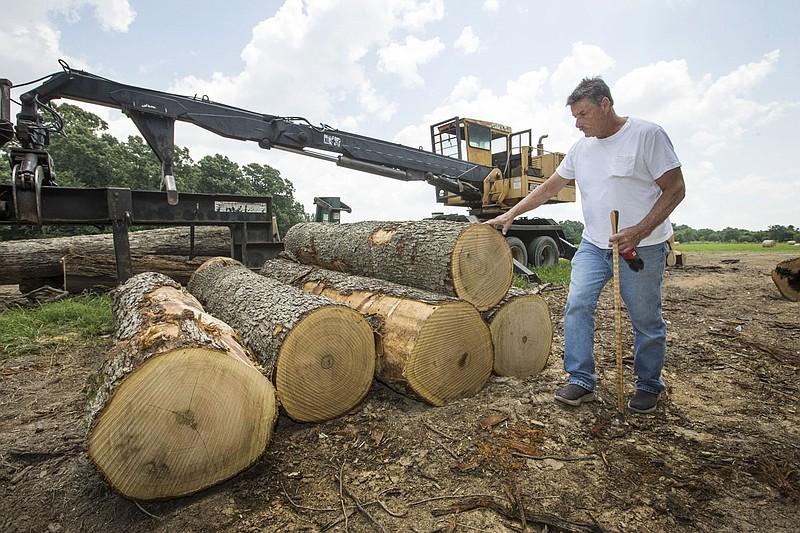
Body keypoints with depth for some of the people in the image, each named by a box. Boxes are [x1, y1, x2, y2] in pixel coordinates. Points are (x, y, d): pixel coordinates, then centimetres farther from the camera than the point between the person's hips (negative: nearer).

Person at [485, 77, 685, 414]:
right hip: (593, 244, 5)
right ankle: (581, 381, 6)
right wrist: (510, 215, 8)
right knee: (577, 306, -5)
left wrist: (639, 231, -20)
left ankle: (649, 385, 27)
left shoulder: (647, 134, -8)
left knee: (646, 320, 6)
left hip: (642, 247, -4)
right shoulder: (581, 148, 9)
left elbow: (675, 189, -9)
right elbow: (550, 187, 13)